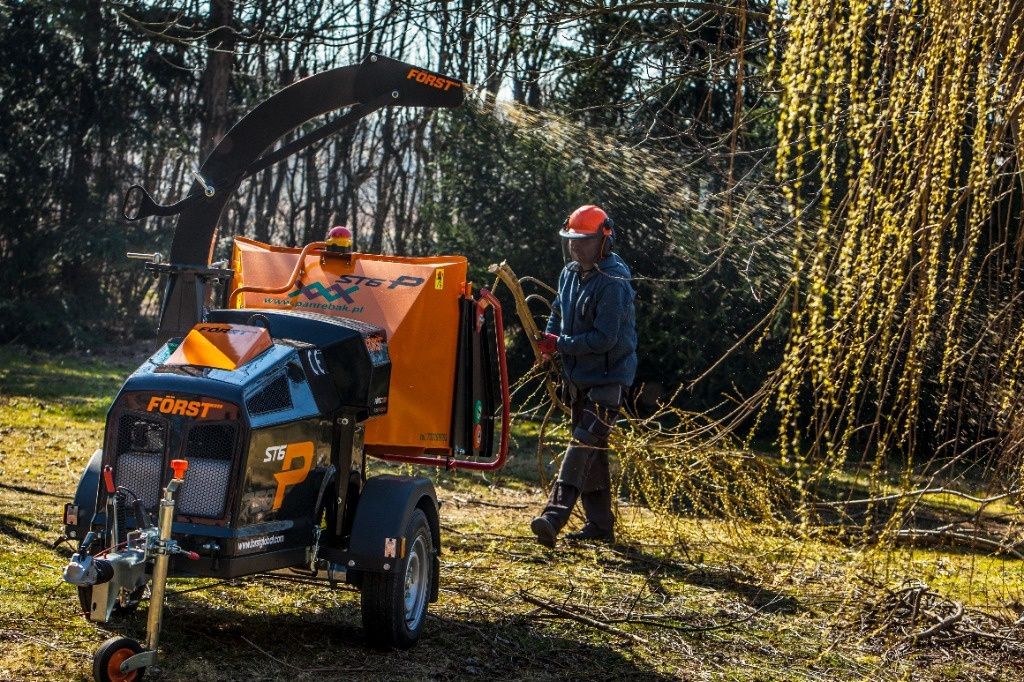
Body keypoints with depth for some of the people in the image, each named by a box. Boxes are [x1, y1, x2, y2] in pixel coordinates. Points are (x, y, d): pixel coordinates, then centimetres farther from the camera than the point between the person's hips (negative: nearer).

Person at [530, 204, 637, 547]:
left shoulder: (613, 282, -19)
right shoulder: (570, 273, 8)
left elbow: (605, 338, -24)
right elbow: (558, 312, 23)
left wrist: (560, 344, -19)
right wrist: (549, 339, 2)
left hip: (608, 378, -9)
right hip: (579, 376, 9)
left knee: (583, 444, -18)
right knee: (593, 451, 14)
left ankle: (554, 515, -28)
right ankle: (600, 524, 22)